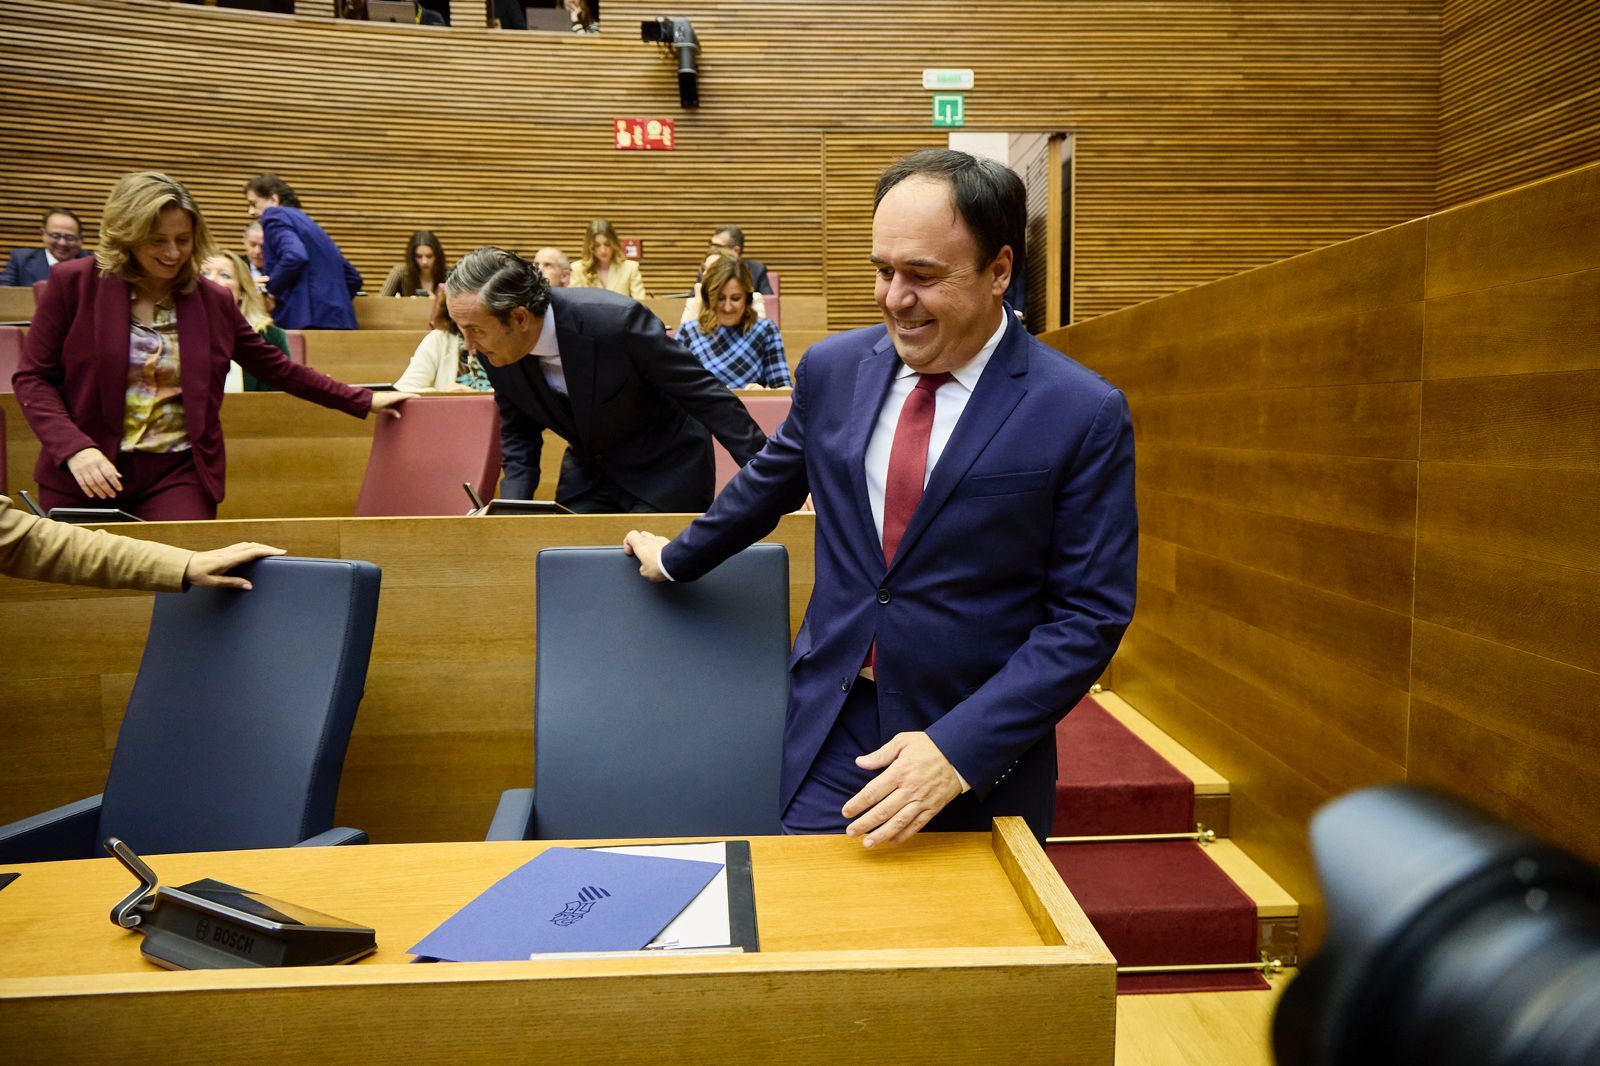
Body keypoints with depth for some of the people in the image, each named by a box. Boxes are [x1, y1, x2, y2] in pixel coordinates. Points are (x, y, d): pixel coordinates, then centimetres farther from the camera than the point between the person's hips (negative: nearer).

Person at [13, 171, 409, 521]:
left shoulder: (213, 301, 5)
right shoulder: (74, 284, -2)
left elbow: (277, 369, 13)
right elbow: (33, 377, -1)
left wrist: (363, 401, 11)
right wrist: (75, 449, -17)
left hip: (177, 472, 1)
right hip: (84, 477, -1)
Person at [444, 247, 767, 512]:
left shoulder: (616, 320, -32)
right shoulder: (494, 351, -14)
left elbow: (706, 395, -23)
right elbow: (518, 435, 4)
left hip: (665, 471, -5)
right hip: (587, 472, 5)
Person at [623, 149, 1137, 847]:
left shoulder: (1085, 414, -13)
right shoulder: (832, 368, 0)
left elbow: (1090, 613, -12)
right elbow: (769, 481, 17)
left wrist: (959, 748, -20)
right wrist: (675, 559, 31)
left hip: (980, 755, -2)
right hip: (829, 736, 3)